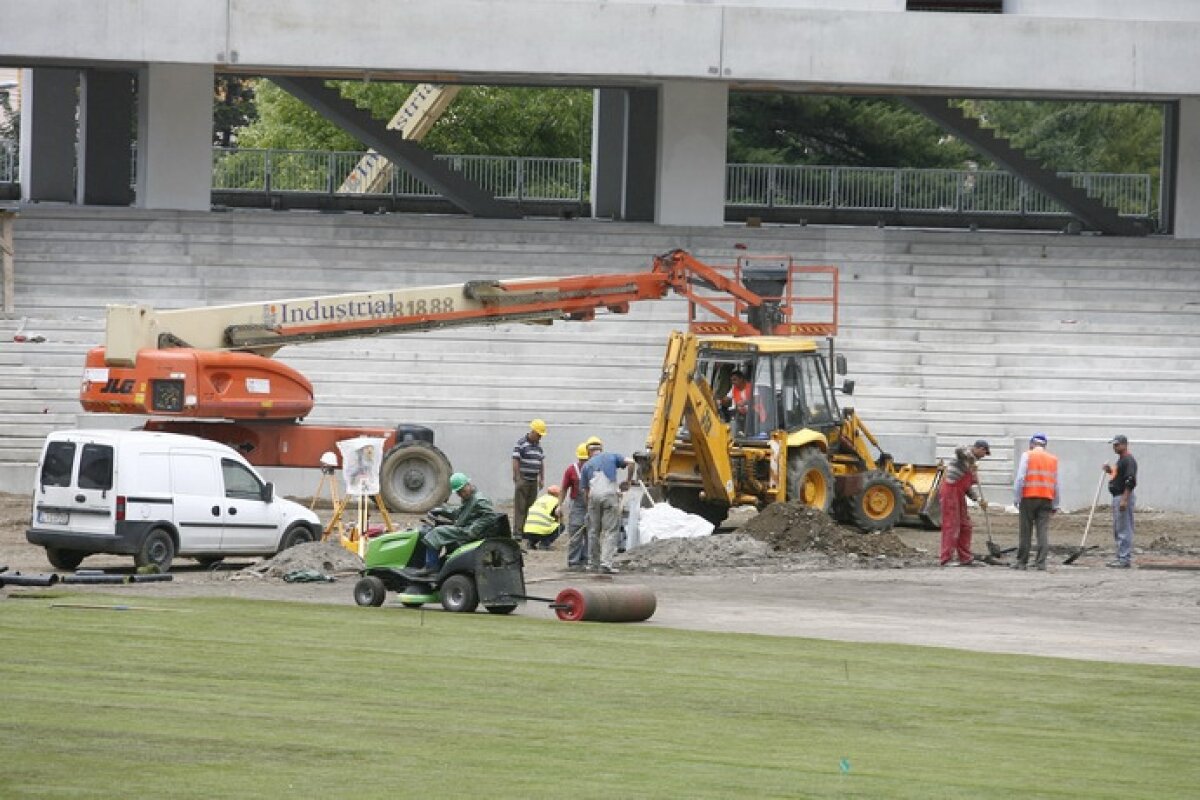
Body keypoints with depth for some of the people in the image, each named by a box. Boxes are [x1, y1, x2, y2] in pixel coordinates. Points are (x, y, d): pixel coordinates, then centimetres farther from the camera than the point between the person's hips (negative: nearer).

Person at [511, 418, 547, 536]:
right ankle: (517, 531, -7)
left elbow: (542, 462, 20)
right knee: (520, 507, -7)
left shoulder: (538, 445, 14)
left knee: (531, 507, 8)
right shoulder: (521, 443, -8)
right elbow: (515, 461, -12)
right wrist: (518, 479, -16)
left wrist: (542, 479, 15)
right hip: (523, 480, -7)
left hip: (534, 481, 7)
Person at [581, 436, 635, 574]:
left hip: (594, 496, 2)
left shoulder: (587, 466, 20)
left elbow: (585, 490, 18)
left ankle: (593, 563, 20)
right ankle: (606, 562, -14)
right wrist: (628, 481, 12)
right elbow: (630, 462, 1)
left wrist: (589, 504, 31)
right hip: (611, 494, -2)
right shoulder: (612, 457, 16)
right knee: (611, 531, -2)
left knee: (593, 531, 14)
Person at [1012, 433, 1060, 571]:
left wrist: (1016, 498, -3)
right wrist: (1055, 505, 17)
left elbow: (1020, 478, -7)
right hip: (1046, 499, 2)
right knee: (1043, 531, -1)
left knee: (1025, 531, 3)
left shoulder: (1027, 455, 1)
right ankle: (1041, 562, -8)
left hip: (1029, 497, -2)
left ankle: (1021, 562, 8)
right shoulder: (1053, 459, 12)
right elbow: (1056, 483, 13)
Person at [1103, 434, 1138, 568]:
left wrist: (1124, 500, -26)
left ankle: (1125, 559, -10)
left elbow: (1130, 481, -22)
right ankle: (1120, 557, 21)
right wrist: (1110, 471, 11)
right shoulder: (1120, 460, 18)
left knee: (1124, 529, -10)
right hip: (1116, 497, 11)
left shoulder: (1129, 460, -14)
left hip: (1124, 496, -11)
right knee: (1117, 530, 15)